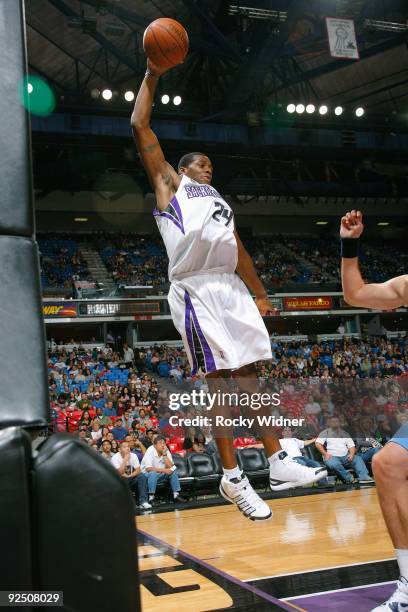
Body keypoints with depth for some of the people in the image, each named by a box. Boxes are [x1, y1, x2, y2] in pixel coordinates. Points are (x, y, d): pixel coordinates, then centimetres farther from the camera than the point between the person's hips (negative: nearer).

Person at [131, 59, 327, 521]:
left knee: (248, 373, 5)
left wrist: (259, 293, 26)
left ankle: (278, 464, 10)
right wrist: (152, 75, 11)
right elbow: (139, 126, 9)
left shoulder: (220, 200, 31)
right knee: (218, 378, -7)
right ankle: (232, 477, 0)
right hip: (195, 289, -6)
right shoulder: (168, 181, 14)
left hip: (231, 287, 6)